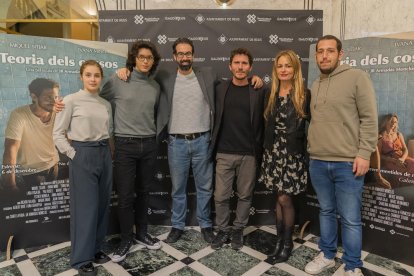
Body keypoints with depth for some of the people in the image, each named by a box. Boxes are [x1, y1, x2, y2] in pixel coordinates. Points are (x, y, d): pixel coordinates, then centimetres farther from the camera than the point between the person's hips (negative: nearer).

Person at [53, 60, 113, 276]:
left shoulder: (106, 104, 9)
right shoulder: (71, 101, -5)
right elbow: (58, 134, -4)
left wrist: (110, 154, 7)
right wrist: (73, 155, -9)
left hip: (104, 155, 5)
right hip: (83, 156, -5)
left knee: (102, 204, 11)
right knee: (86, 206, 1)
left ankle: (96, 248, 28)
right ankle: (82, 258, 16)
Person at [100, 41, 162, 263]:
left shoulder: (155, 87, 8)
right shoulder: (117, 81, -3)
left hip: (149, 145, 4)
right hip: (125, 145, -3)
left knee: (143, 192, 13)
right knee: (125, 195, 3)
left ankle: (141, 234, 30)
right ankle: (126, 239, 21)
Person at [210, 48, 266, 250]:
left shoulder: (259, 91, 0)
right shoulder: (220, 89, 4)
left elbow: (263, 122, 1)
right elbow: (215, 118, 8)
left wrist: (259, 150, -2)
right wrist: (213, 146, 5)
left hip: (249, 154, -1)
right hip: (224, 153, 1)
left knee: (245, 196, 11)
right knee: (220, 196, 6)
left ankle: (238, 230, 31)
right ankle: (223, 230, 27)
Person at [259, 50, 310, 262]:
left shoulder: (305, 95, -5)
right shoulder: (270, 95, 8)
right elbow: (267, 124, 10)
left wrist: (309, 148, -10)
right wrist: (267, 149, 7)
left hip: (294, 153, -4)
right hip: (273, 151, 4)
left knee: (285, 199, 0)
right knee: (279, 198, 11)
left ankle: (287, 242, 21)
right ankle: (279, 239, 27)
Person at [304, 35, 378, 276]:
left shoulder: (357, 77, -4)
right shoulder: (315, 86, 14)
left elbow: (369, 119, -8)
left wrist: (364, 153, -13)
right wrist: (312, 151, 12)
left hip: (348, 163, -5)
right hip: (318, 162, 6)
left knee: (350, 219, 4)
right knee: (326, 212, 17)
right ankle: (327, 255, 33)